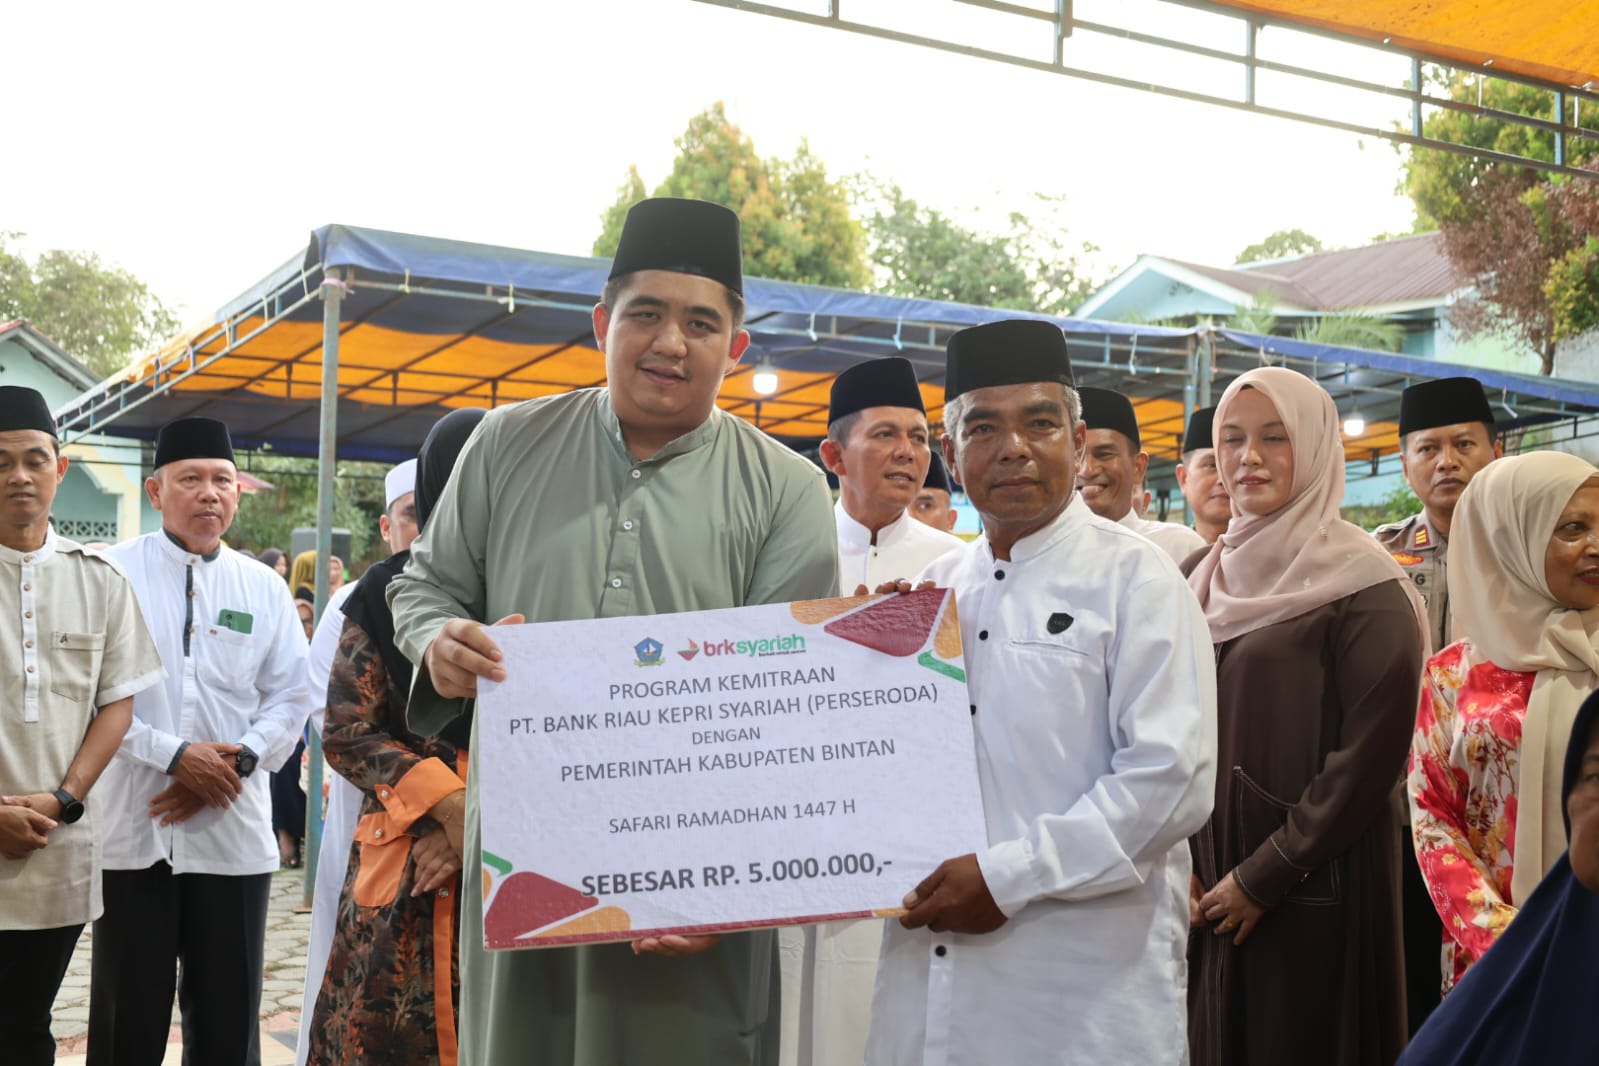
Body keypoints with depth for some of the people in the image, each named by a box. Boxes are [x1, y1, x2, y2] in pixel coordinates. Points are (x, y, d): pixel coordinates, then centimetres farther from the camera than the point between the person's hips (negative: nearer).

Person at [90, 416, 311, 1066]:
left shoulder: (264, 588, 7)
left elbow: (290, 697, 6)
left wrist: (237, 762, -10)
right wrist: (175, 756, -16)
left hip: (234, 831, 2)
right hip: (131, 830, -2)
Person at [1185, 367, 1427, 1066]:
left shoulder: (1361, 584, -9)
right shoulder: (1201, 578, 9)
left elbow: (1371, 754, -14)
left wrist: (1264, 875, -14)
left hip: (1312, 890, -5)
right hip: (1203, 890, 5)